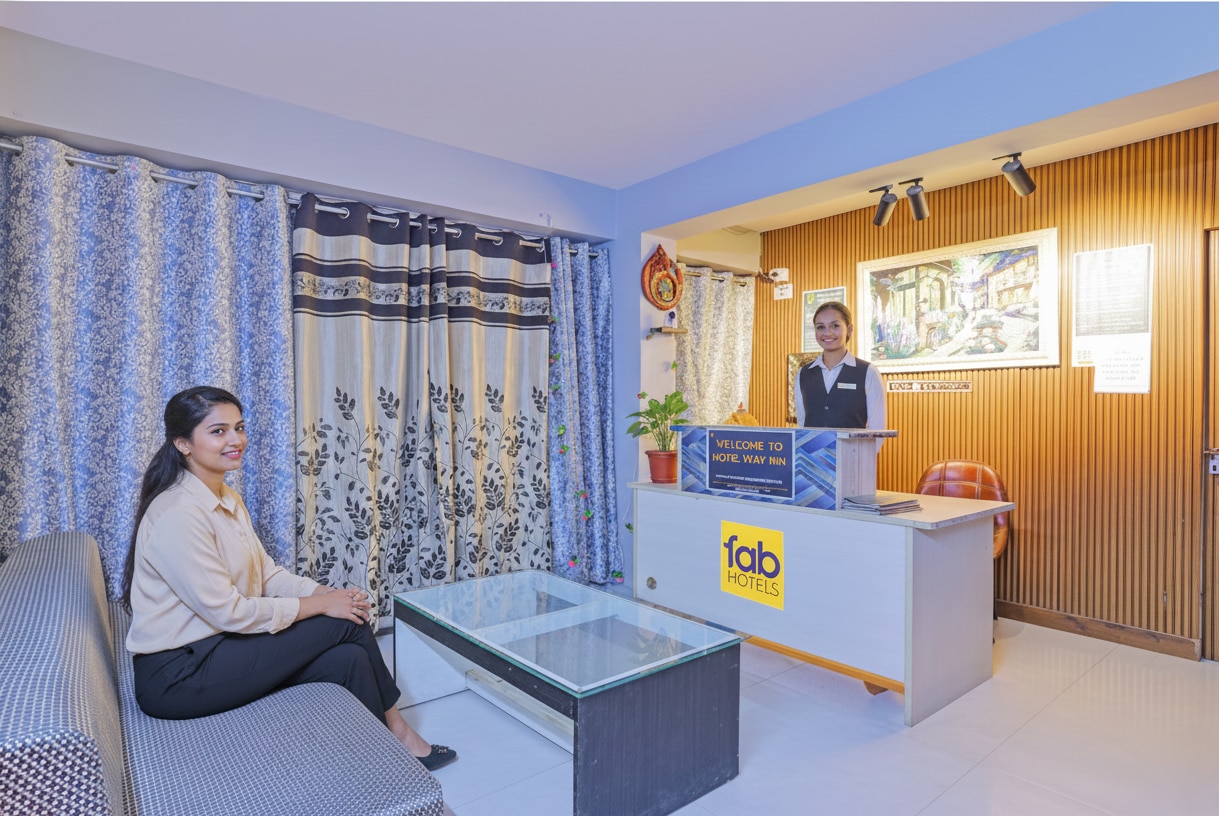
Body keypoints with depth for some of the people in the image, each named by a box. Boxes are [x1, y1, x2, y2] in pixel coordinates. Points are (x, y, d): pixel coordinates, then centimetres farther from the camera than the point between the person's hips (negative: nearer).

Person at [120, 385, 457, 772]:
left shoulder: (227, 500, 7)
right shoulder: (176, 515, -23)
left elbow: (266, 572, 9)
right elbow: (228, 612, -24)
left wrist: (326, 592, -7)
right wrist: (316, 605, -15)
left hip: (214, 645, 8)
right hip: (176, 676, -8)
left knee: (349, 659, -12)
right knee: (345, 622, -14)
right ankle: (395, 731, 6)